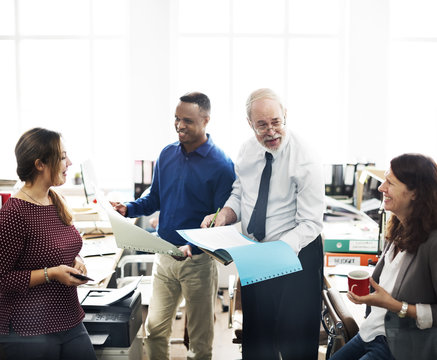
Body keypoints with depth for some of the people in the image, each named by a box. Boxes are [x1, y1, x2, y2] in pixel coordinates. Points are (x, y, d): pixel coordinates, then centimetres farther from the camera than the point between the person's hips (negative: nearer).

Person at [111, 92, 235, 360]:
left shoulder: (221, 165, -12)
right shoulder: (167, 154, 5)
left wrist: (193, 246, -28)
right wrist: (128, 209, -4)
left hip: (199, 260, -5)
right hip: (165, 255, 5)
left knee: (200, 337, 11)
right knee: (155, 327, 13)